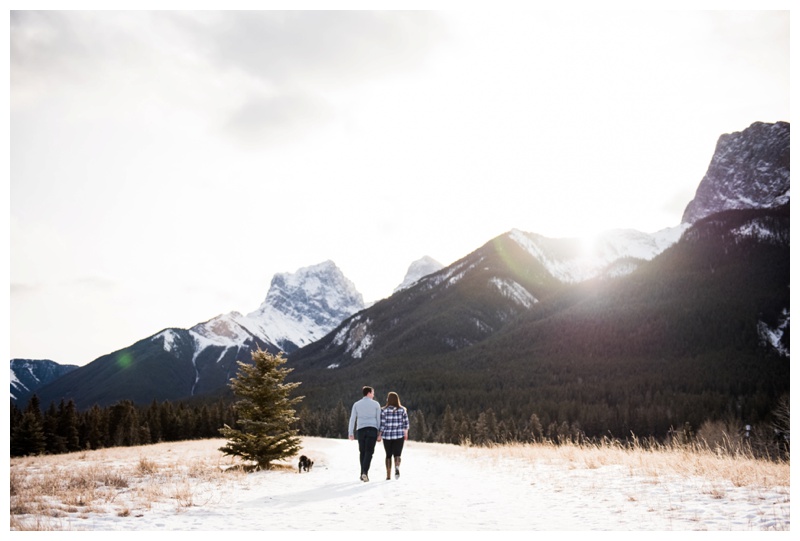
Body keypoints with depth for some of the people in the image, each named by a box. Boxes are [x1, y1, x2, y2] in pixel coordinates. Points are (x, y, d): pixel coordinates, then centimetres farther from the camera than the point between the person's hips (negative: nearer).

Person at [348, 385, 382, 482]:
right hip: (372, 429, -2)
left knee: (362, 452, 13)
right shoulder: (376, 404, 4)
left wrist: (350, 433, 3)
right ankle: (365, 472, -22)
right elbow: (379, 419, 3)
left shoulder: (356, 404, 9)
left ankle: (363, 474, 14)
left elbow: (352, 419, 3)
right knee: (369, 452, -5)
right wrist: (379, 434, 6)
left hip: (361, 430, 2)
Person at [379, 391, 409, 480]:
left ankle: (388, 475, 12)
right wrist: (406, 433, 14)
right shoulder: (402, 410, 0)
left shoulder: (384, 410, -5)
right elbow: (405, 423, 1)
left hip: (387, 436, 0)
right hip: (399, 436, 0)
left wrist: (379, 435, 0)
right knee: (397, 455, 1)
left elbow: (382, 424, -7)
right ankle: (397, 468, -28)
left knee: (388, 455, 14)